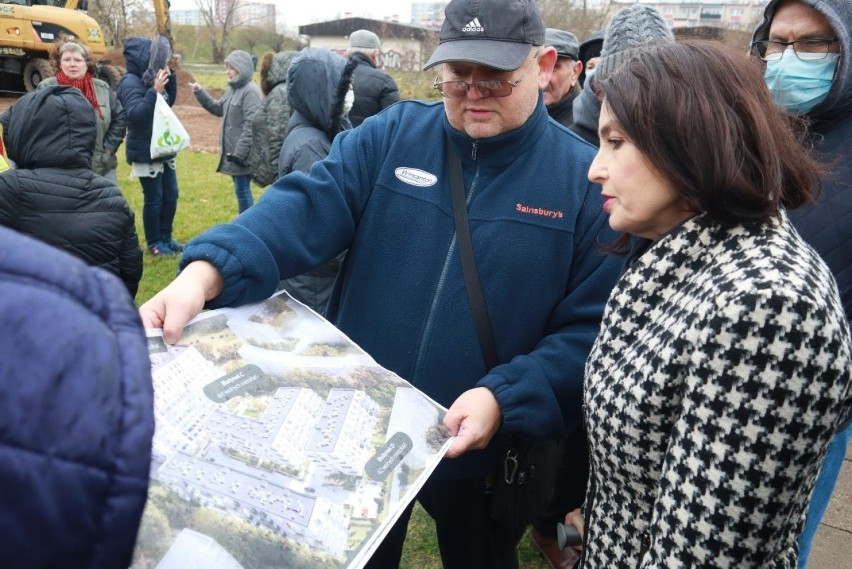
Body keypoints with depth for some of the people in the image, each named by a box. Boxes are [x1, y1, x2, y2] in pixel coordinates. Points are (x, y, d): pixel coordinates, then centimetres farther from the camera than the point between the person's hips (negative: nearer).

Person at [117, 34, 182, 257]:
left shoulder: (148, 78, 8)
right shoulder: (130, 82, -16)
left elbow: (169, 102, 18)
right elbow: (136, 115, -26)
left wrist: (170, 76, 6)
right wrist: (154, 92, -31)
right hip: (145, 152, -8)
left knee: (171, 195, 13)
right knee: (154, 198, 1)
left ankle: (165, 237, 28)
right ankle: (154, 243, 15)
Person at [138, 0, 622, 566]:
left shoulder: (586, 178, -10)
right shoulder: (392, 135, -5)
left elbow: (592, 327, -13)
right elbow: (308, 205, -18)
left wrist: (504, 398, -27)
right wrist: (207, 272, -35)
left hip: (483, 448, -1)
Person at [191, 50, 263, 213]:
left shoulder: (251, 91, -17)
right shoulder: (233, 88, 13)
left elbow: (251, 126, -22)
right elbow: (218, 108, 22)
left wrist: (239, 153, -23)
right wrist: (200, 93, 9)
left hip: (242, 154, -9)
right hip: (233, 151, 9)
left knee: (242, 190, -2)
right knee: (241, 190, 16)